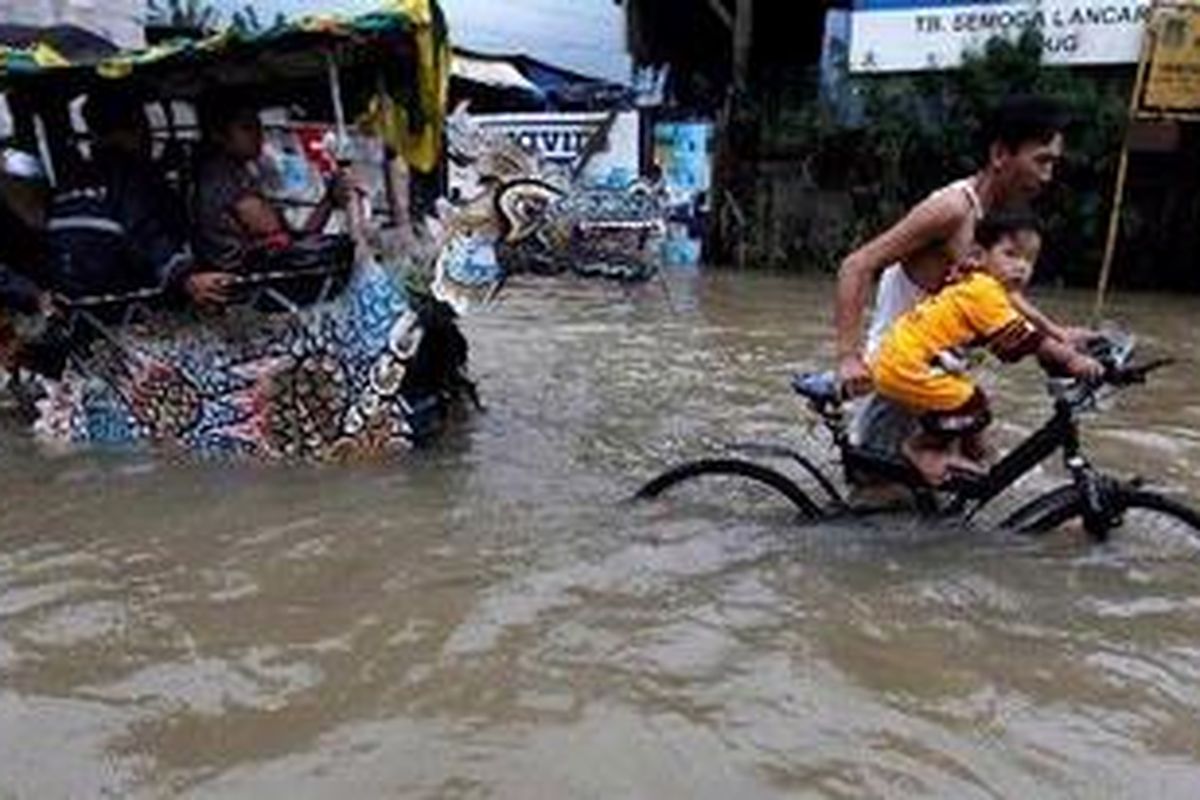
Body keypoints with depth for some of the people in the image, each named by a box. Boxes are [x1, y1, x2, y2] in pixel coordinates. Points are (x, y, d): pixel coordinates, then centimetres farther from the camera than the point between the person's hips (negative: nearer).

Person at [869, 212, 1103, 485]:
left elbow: (1029, 328, 19)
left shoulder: (974, 286, 12)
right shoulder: (983, 290, -19)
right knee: (972, 408, -12)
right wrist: (1072, 359, -16)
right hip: (905, 368, -11)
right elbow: (1025, 338, -20)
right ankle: (920, 448, 3)